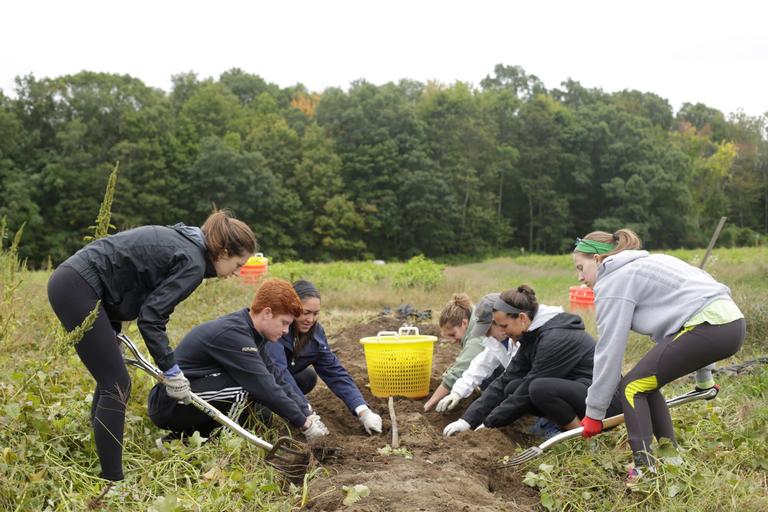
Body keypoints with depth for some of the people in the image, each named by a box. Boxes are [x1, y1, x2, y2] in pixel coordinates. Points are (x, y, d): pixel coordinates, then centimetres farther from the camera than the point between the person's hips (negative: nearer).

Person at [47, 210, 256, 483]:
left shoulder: (181, 240, 14)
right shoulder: (193, 264, -13)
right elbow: (150, 317, -17)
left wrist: (112, 333, 18)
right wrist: (171, 370, -10)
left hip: (69, 282, 10)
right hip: (79, 288, -10)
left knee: (112, 379, 18)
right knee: (117, 385, -6)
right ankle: (111, 481, 0)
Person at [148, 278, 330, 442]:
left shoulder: (247, 332, 5)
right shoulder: (233, 334, -25)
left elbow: (277, 376, 5)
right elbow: (265, 387, -27)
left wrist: (308, 415, -2)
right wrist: (304, 423, -18)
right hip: (167, 404, -10)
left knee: (261, 413, 4)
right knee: (245, 388, -26)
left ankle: (183, 435, 7)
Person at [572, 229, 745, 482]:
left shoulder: (612, 281, -3)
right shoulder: (644, 263, 24)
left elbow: (609, 351, -6)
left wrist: (594, 412, 2)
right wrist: (703, 376, 36)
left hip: (708, 327, -9)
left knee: (632, 387, 0)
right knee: (645, 383, 18)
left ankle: (643, 468, -5)